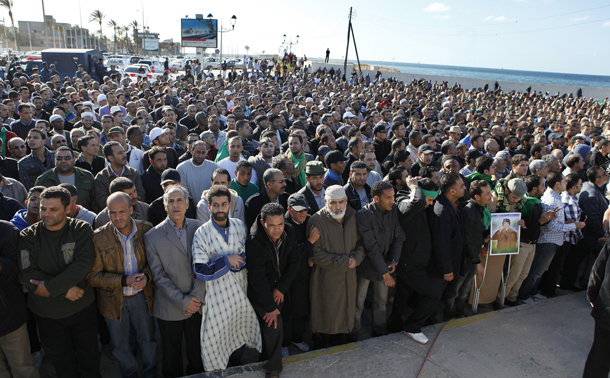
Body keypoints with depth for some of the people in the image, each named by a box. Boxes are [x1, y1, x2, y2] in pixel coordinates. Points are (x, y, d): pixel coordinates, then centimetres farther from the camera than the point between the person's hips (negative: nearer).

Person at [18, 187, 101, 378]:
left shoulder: (82, 229, -10)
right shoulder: (27, 236, -7)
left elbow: (84, 264, -20)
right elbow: (27, 273, -15)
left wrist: (50, 287, -23)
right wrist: (65, 290, -20)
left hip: (82, 306, -1)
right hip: (47, 312, 1)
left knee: (89, 356, 15)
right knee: (62, 362, 19)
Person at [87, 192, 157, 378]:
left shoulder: (146, 230, -11)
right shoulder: (99, 237, -16)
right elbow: (92, 277, -14)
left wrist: (146, 275, -22)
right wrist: (124, 281, -25)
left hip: (142, 296, 1)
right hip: (114, 300, 0)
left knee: (148, 339, 19)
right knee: (120, 344, 21)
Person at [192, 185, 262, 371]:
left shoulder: (239, 226, -2)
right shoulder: (202, 233, -14)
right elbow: (201, 271, -19)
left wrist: (227, 260, -19)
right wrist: (227, 260, -21)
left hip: (241, 292, 4)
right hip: (217, 296, -4)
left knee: (239, 332, 22)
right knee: (216, 336, 9)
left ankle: (237, 365, 48)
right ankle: (217, 370, 37)